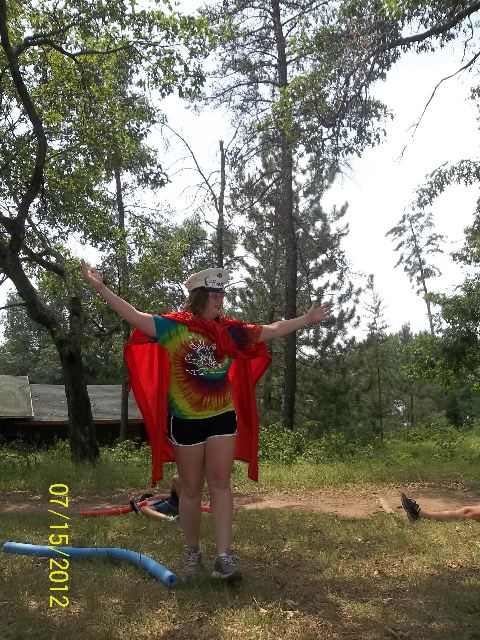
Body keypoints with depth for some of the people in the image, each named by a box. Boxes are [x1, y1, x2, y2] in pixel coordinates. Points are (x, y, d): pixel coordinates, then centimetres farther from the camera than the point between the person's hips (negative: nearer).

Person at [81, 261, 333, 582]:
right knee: (191, 489, 9)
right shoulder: (174, 326, -7)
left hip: (223, 418, 3)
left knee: (220, 484, 0)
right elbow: (136, 317, -16)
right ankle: (192, 552, 25)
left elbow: (271, 330, 12)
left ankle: (225, 556, 2)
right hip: (185, 421, -3)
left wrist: (307, 319, 16)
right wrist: (101, 288, -23)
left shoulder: (230, 330, 4)